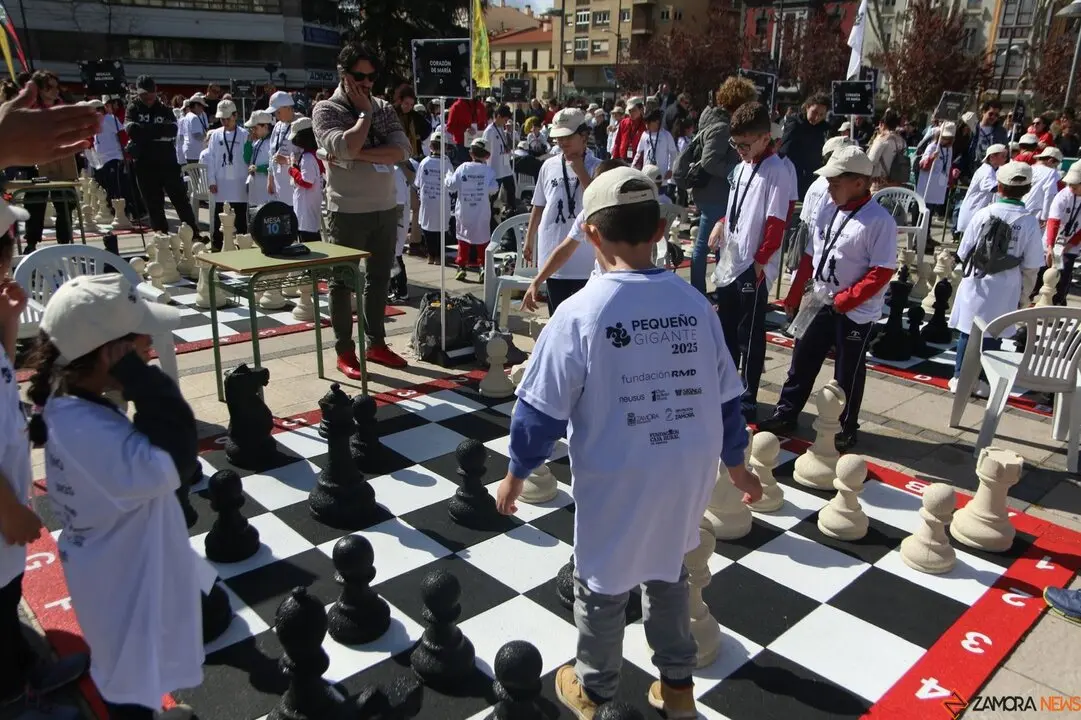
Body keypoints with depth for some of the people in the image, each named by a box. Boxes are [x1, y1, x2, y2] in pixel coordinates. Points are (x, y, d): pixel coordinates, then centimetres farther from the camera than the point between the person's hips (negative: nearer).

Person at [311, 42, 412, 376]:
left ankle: (376, 343, 26)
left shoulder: (384, 108, 7)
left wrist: (359, 154, -18)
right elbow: (344, 148, -24)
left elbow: (402, 150, -8)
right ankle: (344, 351, 14)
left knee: (379, 278, 13)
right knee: (343, 281, 5)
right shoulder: (326, 110, -6)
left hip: (385, 209, 5)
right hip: (348, 211, -5)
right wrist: (365, 113, -11)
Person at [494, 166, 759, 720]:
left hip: (614, 481, -4)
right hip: (688, 473, 4)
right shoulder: (694, 303, -3)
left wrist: (516, 474, 3)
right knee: (668, 574, 26)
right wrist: (735, 464, 20)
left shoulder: (580, 312, -16)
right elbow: (725, 396, 6)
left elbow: (542, 409, -12)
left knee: (603, 585, 17)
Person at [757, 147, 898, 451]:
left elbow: (881, 272, -19)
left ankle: (845, 429, 27)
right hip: (820, 302, 6)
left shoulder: (879, 220, -18)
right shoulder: (826, 205, 2)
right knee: (803, 360, 15)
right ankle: (786, 414, 31)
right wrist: (794, 295, 10)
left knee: (848, 373, 8)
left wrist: (844, 300, -22)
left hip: (856, 311, -6)